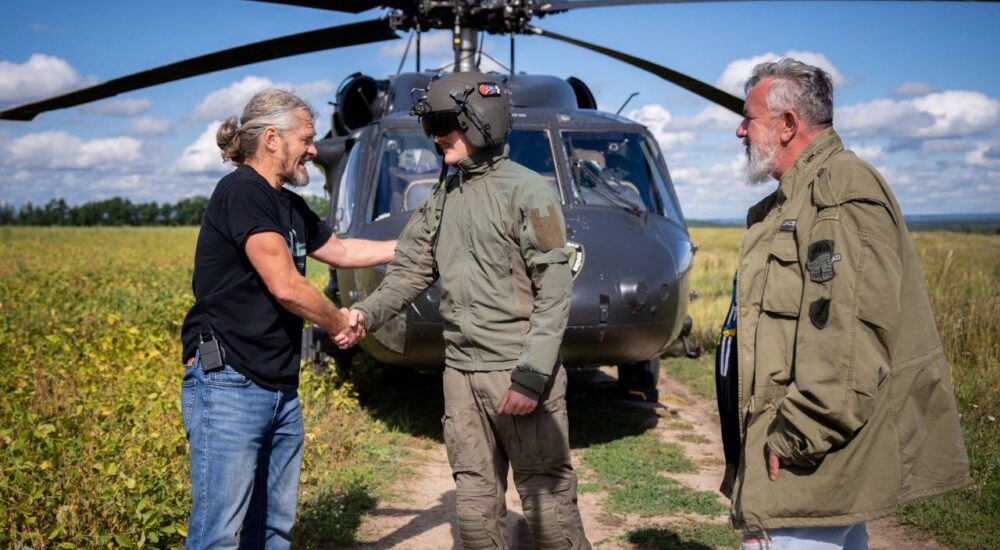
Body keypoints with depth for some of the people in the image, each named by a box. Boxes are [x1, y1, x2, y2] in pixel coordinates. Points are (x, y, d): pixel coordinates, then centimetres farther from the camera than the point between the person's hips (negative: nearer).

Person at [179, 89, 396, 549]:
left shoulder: (289, 206, 14)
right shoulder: (241, 191, -12)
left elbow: (343, 252, 28)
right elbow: (285, 286, -17)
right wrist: (338, 323, 0)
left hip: (281, 390, 9)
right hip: (229, 388, -9)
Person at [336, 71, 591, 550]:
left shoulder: (526, 192, -9)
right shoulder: (442, 198, 12)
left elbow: (554, 291, -13)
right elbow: (412, 271, 11)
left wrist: (531, 375, -19)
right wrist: (368, 313, -8)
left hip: (519, 370, -6)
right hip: (461, 371, 6)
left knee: (546, 498, 2)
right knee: (475, 502, 13)